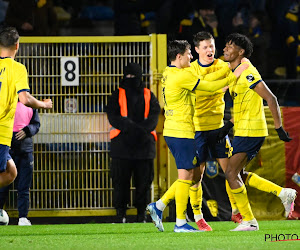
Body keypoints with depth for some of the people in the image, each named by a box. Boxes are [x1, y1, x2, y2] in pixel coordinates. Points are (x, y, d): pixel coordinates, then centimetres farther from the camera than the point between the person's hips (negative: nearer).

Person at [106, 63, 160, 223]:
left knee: (144, 180, 1)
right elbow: (113, 117, -4)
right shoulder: (117, 95, 9)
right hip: (122, 143, -1)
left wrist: (141, 129, -19)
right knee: (120, 180, -3)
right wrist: (130, 127, -19)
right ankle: (120, 213, 3)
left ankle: (142, 214, 8)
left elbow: (153, 118, 0)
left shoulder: (148, 96, 12)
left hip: (144, 143, 1)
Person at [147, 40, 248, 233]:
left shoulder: (169, 74, 14)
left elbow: (204, 80, 15)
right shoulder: (182, 75, -15)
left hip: (172, 131, 10)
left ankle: (159, 206, 11)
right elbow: (209, 86, -10)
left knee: (194, 175, 14)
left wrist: (228, 69, 14)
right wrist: (234, 75, -1)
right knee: (186, 176, -4)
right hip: (182, 132, -10)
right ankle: (180, 223, -1)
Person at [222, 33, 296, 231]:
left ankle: (249, 221, -2)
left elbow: (271, 98, -19)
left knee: (231, 173, -8)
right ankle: (283, 193, 16)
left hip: (250, 131, -10)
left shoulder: (247, 73, -17)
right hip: (243, 131, 10)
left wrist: (279, 128, -19)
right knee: (237, 173, 14)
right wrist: (228, 125, 20)